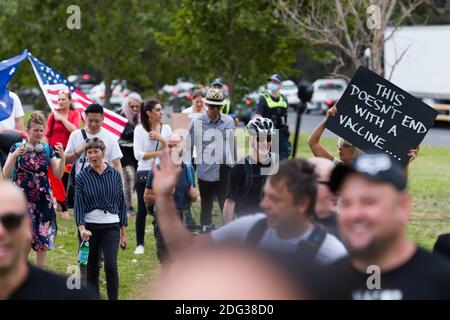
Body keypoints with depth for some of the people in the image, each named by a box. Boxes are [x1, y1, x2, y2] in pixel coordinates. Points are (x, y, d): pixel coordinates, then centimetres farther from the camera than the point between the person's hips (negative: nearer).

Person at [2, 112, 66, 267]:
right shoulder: (17, 148, -1)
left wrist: (62, 157, -13)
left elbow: (58, 174, 3)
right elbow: (5, 174, -9)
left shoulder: (48, 150, 6)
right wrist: (14, 155, -23)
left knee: (43, 236, 2)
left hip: (43, 198, 3)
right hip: (22, 197, -3)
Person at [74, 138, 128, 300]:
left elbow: (121, 203, 9)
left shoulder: (114, 174, 4)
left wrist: (123, 233, 8)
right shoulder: (82, 176, 0)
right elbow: (78, 204, -6)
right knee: (92, 269, 5)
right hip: (90, 227, 0)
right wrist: (81, 228, -21)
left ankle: (114, 298, -11)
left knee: (111, 265, -16)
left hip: (111, 226, 0)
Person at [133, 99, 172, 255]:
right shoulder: (140, 130, -4)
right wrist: (158, 153, -11)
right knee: (142, 210, 4)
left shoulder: (166, 128, 6)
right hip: (144, 173, -2)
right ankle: (139, 244, 13)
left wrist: (161, 139, -14)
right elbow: (138, 154, -10)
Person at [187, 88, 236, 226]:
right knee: (206, 209, 11)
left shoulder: (229, 121, 5)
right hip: (206, 172, -1)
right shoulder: (196, 123, -4)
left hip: (225, 172, 1)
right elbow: (188, 147, 1)